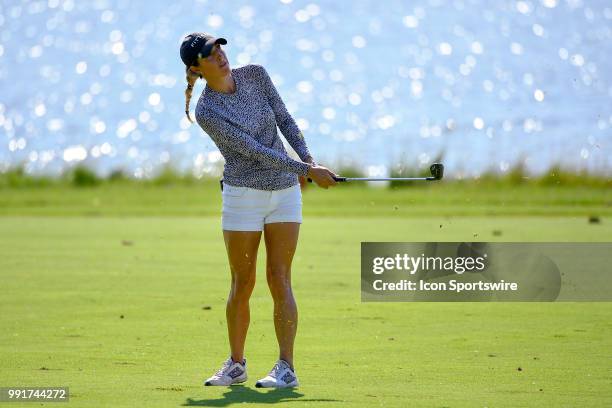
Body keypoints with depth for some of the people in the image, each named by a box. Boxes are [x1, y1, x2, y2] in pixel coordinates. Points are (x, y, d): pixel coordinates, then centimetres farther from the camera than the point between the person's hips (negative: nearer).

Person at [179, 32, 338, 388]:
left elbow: (284, 119, 5)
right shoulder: (206, 112, -15)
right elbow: (254, 150, -19)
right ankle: (236, 365, 19)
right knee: (243, 284, 3)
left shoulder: (256, 74, -1)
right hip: (243, 195, -3)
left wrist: (309, 159, -9)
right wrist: (306, 170, -22)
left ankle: (286, 369, -5)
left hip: (285, 191, 3)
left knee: (279, 279, -3)